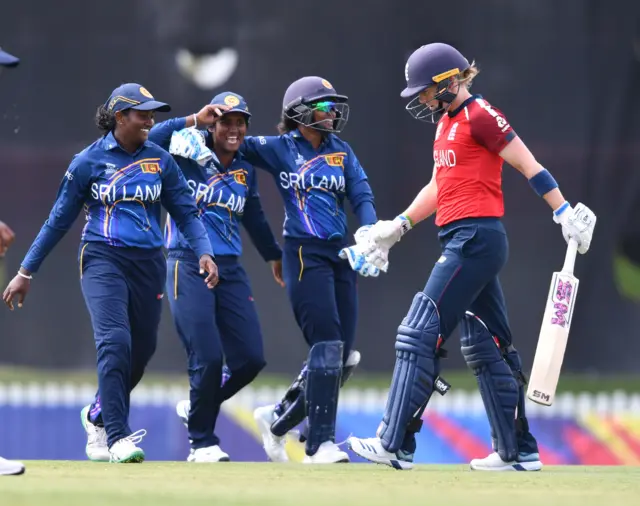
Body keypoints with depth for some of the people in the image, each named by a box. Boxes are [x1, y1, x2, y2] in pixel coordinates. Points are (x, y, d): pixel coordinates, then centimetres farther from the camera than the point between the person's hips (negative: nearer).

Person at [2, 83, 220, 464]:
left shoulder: (160, 160, 8)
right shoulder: (89, 161, -1)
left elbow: (186, 212, 7)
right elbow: (59, 220, 4)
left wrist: (205, 253, -11)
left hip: (149, 263, 4)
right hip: (103, 260, -4)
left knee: (141, 351, 9)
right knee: (115, 341, -21)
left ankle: (98, 416, 35)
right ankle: (118, 437, -21)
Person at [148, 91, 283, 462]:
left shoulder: (246, 170, 12)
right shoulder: (188, 155, -4)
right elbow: (150, 139, -21)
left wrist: (274, 255, 38)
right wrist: (193, 121, -25)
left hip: (231, 269, 6)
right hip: (188, 265, -6)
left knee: (251, 358, 0)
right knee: (208, 357, -13)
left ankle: (197, 408, 25)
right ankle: (202, 442, 5)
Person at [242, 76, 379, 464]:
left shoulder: (341, 152, 12)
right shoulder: (278, 149, 0)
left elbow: (363, 198, 4)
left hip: (340, 256, 6)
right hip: (304, 254, -6)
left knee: (344, 359, 4)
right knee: (327, 349, -16)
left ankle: (278, 420, 22)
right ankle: (320, 445, -14)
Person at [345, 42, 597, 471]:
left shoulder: (480, 116, -10)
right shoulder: (447, 121, 18)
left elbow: (529, 166, -12)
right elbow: (439, 186, 25)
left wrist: (566, 214, -17)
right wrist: (399, 226, 18)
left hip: (476, 238, -10)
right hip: (466, 242, 10)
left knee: (421, 335, -11)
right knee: (486, 347, 12)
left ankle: (396, 445, -13)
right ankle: (518, 451, 16)